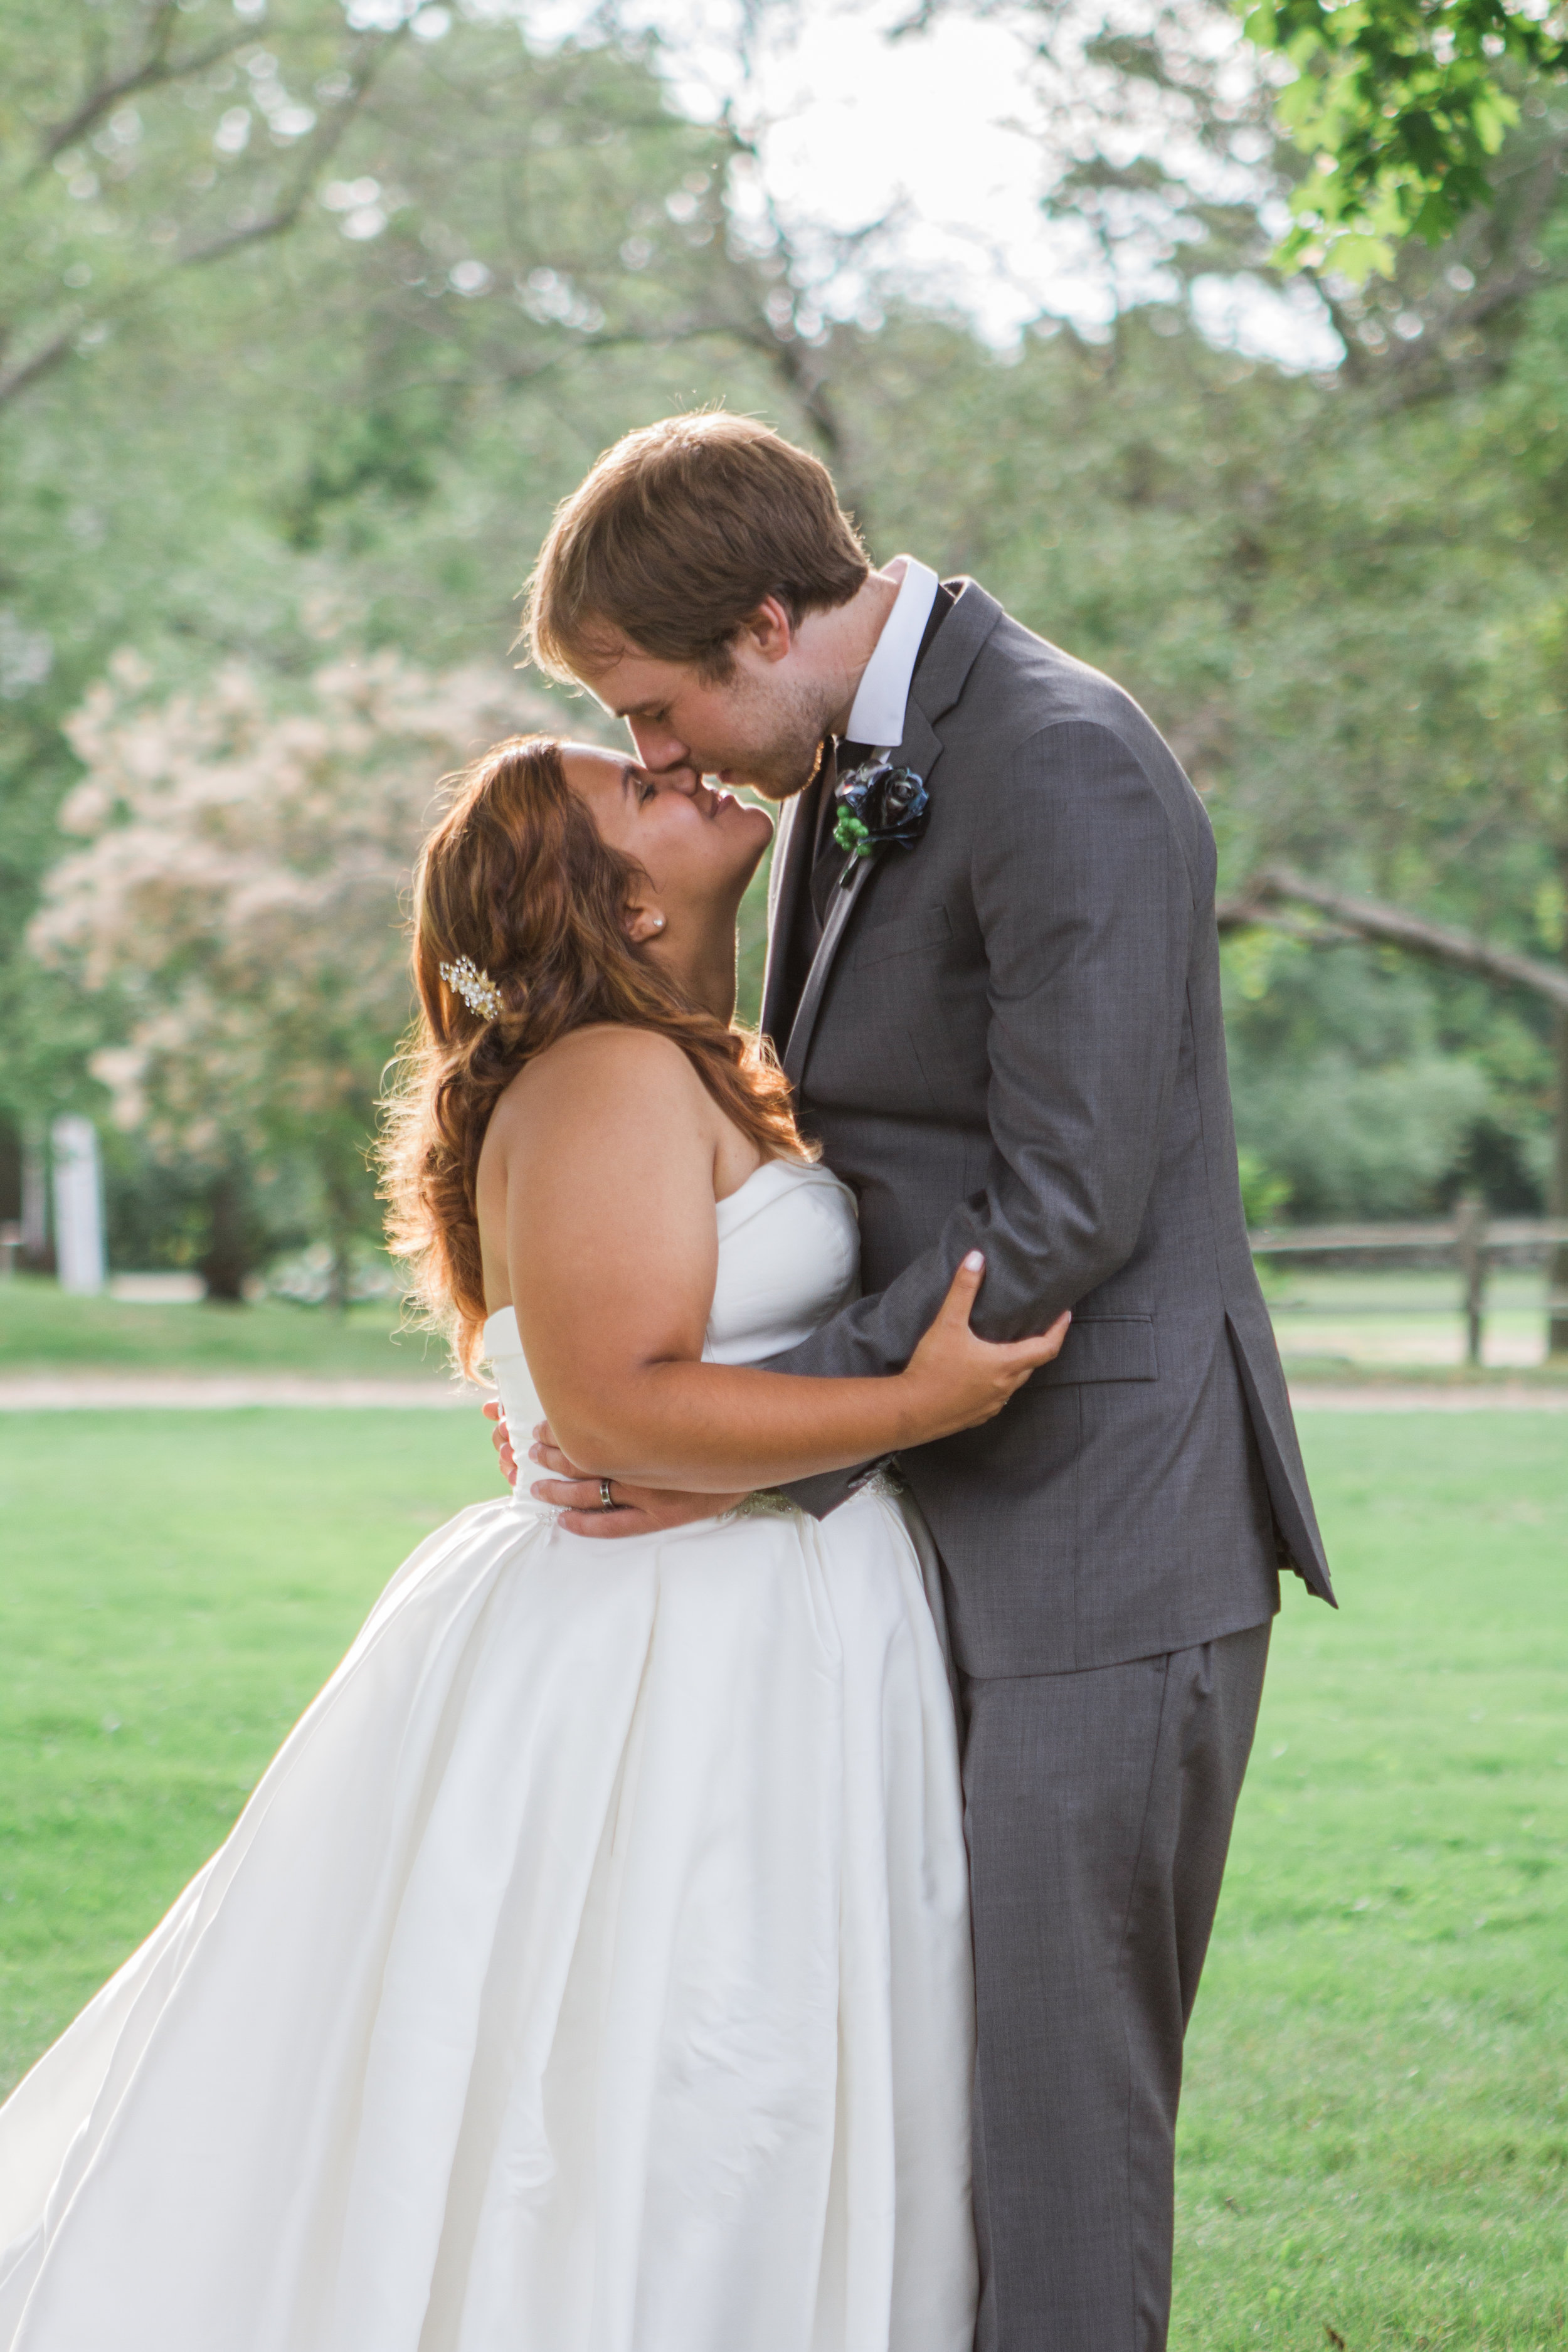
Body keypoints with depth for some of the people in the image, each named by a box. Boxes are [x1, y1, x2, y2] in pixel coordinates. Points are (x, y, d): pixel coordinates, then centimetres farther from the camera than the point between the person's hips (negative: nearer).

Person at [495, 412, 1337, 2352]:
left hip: (1098, 1531, -9)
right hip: (947, 1530, 9)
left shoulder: (1065, 769, -17)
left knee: (1055, 2092, -5)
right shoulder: (842, 775, 12)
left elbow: (1066, 1206, -21)